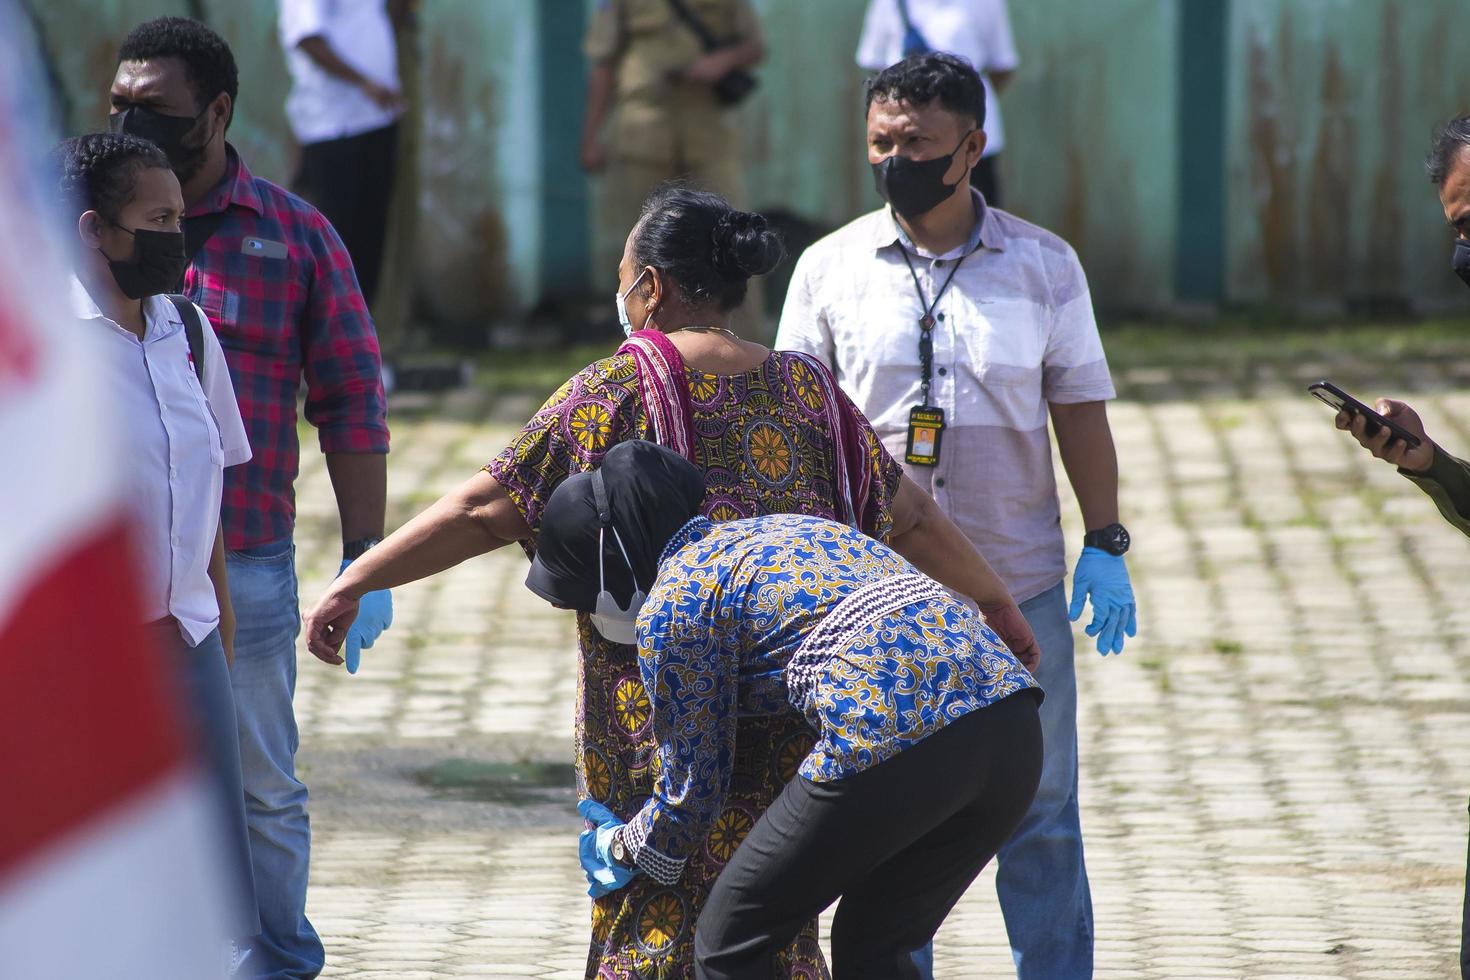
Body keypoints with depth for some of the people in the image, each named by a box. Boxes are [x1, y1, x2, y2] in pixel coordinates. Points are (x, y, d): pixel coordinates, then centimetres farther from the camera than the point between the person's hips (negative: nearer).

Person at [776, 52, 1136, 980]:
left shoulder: (1044, 265, 2)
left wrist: (1105, 544, 0)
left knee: (1038, 813, 5)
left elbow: (1079, 408, 7)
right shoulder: (831, 268, 2)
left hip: (1021, 587, 0)